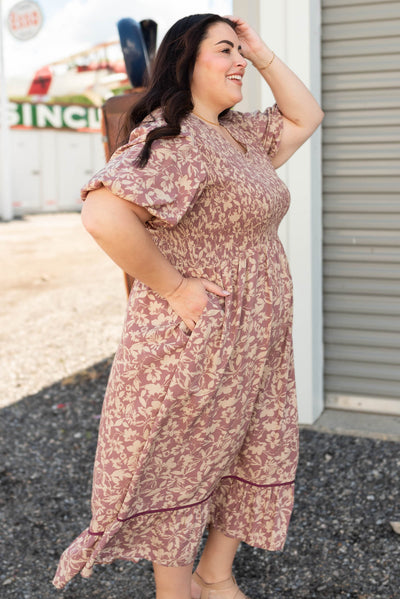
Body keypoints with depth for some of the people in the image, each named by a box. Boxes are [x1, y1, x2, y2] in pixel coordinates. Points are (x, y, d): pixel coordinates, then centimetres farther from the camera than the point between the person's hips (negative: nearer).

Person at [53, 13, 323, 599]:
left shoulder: (240, 134, 12)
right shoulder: (171, 137, -19)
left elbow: (305, 117, 23)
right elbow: (104, 215, -32)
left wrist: (263, 53, 11)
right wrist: (173, 287, -24)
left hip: (256, 344, 10)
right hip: (196, 339, -9)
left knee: (253, 454, 18)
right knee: (181, 468, 7)